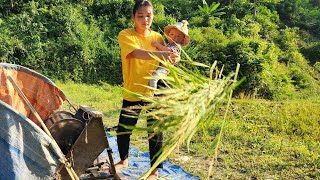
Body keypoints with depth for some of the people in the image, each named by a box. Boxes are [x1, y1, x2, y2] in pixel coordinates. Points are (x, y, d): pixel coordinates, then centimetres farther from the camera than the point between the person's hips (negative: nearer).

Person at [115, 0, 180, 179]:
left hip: (154, 92, 1)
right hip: (132, 92, -1)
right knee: (123, 130, 10)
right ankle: (123, 160, 38)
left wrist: (173, 57, -18)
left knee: (155, 133, 3)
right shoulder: (125, 35, -9)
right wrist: (161, 54, -42)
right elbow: (138, 53, -28)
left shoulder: (158, 37, 3)